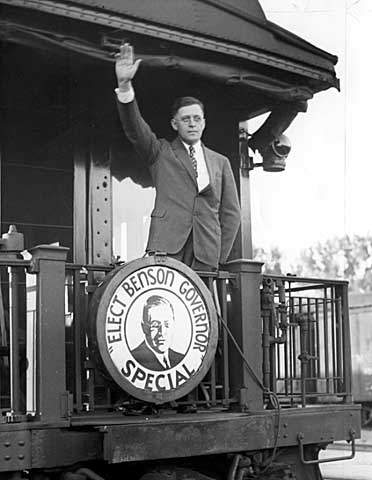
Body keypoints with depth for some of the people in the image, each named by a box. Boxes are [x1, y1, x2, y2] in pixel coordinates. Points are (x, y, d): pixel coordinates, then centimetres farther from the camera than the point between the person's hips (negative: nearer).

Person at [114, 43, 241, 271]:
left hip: (205, 253, 2)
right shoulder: (161, 152, 13)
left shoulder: (220, 163, 18)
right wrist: (125, 86, -19)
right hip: (167, 246, -2)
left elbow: (231, 213, 16)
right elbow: (134, 128, -3)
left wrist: (219, 258, 5)